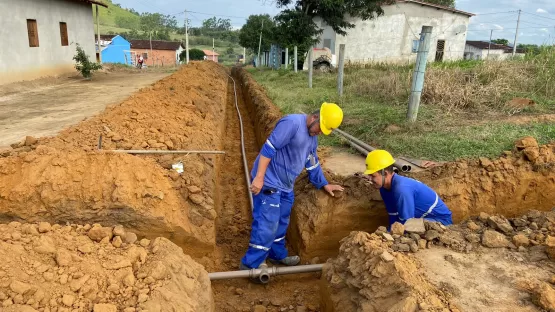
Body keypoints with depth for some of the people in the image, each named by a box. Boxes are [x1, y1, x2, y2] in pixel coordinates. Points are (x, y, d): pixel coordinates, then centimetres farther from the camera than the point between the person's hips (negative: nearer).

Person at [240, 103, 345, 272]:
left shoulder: (312, 137, 13)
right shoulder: (292, 123, -19)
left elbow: (313, 163, 25)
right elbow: (269, 148, -23)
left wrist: (324, 185, 30)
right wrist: (259, 177, -26)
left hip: (285, 185, 10)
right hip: (269, 182, -9)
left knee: (281, 223, 19)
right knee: (267, 224, -8)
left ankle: (277, 255, 37)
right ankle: (249, 265, 2)